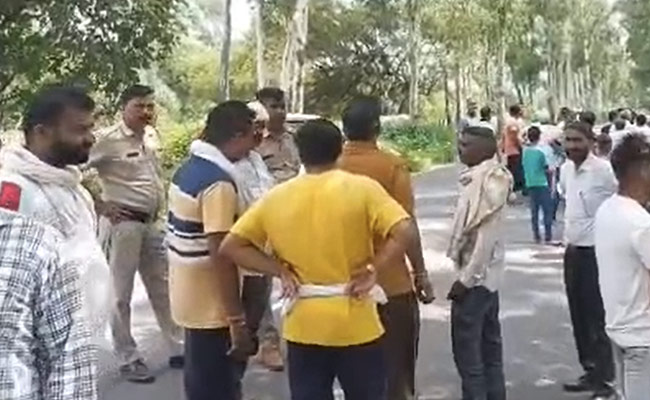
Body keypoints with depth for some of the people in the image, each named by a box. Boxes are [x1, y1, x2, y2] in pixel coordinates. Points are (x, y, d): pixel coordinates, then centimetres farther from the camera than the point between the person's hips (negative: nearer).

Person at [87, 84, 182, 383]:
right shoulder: (108, 139, -12)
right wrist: (100, 205, -15)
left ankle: (178, 349, 23)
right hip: (122, 223, -8)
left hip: (151, 223, 8)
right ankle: (128, 359, 12)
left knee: (163, 289, 13)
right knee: (121, 294, 3)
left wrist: (157, 214, 13)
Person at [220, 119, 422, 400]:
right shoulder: (362, 188, -8)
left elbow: (230, 246, 1)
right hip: (355, 325, -2)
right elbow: (406, 233, -20)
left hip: (303, 327, 2)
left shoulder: (276, 197, 0)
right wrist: (372, 270, -10)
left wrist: (281, 271, -1)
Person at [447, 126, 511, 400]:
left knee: (466, 349, -2)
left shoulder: (484, 181, -19)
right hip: (488, 275, 10)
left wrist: (465, 278, -20)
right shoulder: (486, 177, 10)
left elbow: (486, 236, -23)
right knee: (489, 345, 16)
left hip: (475, 277, -10)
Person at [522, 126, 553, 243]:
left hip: (530, 184, 5)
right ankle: (548, 236, -2)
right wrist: (551, 171, 13)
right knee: (547, 210, 0)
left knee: (534, 210, 10)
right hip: (542, 183, -5)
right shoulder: (540, 151, -12)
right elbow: (546, 169, -6)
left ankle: (536, 236, 11)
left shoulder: (525, 151, 2)